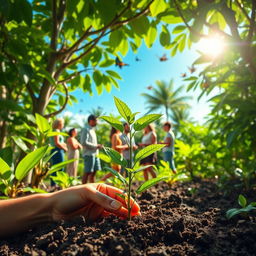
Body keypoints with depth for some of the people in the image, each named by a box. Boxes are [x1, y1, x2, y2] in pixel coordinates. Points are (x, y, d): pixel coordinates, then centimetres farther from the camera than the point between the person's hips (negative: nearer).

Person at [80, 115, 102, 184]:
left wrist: (98, 146, 6)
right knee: (87, 172, -5)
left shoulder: (92, 129, 20)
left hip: (95, 154, 9)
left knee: (93, 172, 12)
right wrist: (96, 146, -15)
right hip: (89, 154, -9)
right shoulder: (85, 129, -9)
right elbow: (84, 143, -18)